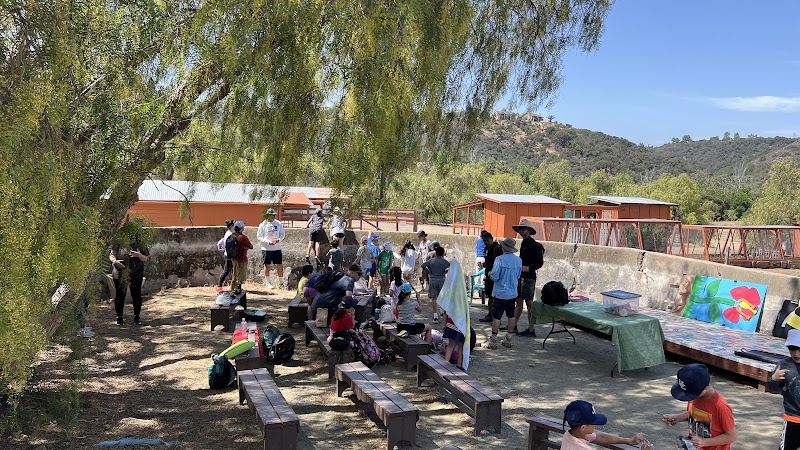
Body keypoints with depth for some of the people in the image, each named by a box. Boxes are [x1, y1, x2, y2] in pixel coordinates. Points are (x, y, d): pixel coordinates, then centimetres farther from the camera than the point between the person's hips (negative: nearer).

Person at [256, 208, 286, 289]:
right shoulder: (262, 225, -3)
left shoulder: (278, 223, 5)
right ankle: (267, 282, 20)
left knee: (280, 265, 3)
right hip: (266, 249, -2)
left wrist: (279, 239, -9)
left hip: (277, 248, 3)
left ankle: (281, 282, 18)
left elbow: (283, 234, 11)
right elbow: (259, 237, -3)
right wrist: (268, 242, -16)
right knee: (267, 265, 6)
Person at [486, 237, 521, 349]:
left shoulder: (500, 259, -17)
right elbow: (518, 276, 13)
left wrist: (490, 274, 5)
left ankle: (493, 341, 3)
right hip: (513, 293, 6)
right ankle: (508, 339, 21)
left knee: (496, 316, 0)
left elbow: (494, 276, -16)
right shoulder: (518, 260, 1)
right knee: (511, 316, 14)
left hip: (501, 293, -6)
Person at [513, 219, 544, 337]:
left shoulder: (533, 245, -13)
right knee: (518, 301, 13)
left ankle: (531, 330, 1)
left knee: (529, 303, -5)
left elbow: (540, 262, -17)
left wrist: (528, 268, -25)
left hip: (529, 277, -9)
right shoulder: (523, 243, 15)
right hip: (521, 276, 9)